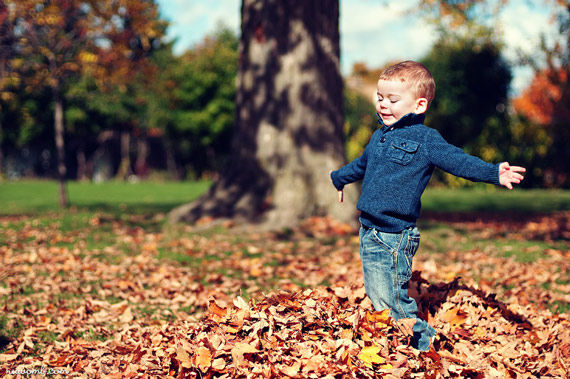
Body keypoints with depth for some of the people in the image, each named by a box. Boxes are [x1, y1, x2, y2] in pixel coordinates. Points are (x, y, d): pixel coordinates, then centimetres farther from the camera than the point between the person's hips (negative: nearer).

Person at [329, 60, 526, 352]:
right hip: (369, 233, 8)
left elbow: (458, 161, -18)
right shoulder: (380, 136, 14)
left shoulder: (426, 140, -8)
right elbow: (361, 164, 34)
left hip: (394, 237, -8)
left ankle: (426, 345, 9)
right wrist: (338, 178, 51)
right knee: (376, 295, 14)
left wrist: (494, 172, -35)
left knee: (389, 301, -8)